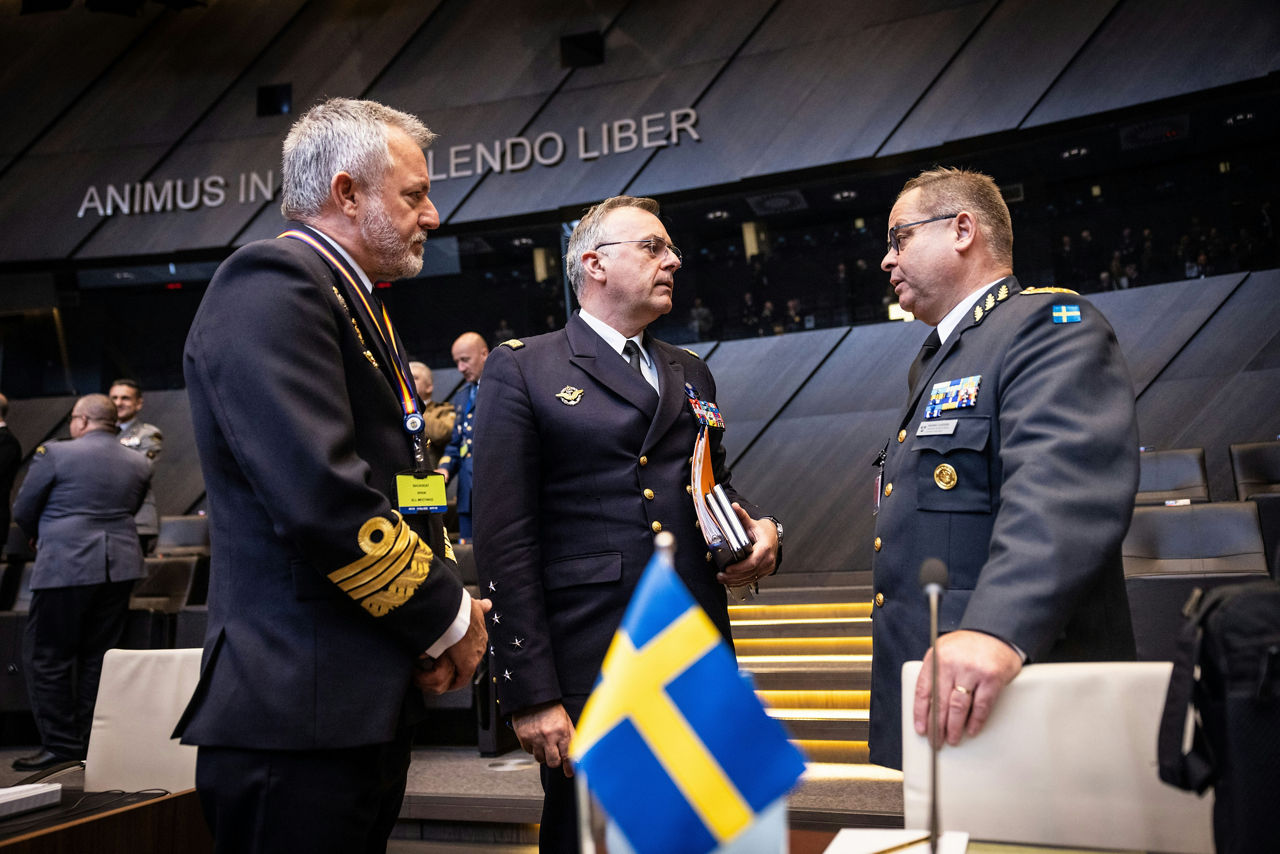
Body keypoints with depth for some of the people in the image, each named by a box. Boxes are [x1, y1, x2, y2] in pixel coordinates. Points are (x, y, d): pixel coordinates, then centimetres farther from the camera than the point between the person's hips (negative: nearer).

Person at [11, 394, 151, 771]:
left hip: (66, 565, -5)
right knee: (99, 654, 12)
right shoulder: (139, 464, 6)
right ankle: (95, 742, 16)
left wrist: (41, 536, 21)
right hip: (120, 566, 5)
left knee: (47, 656, 6)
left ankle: (61, 743, 6)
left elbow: (22, 511, 1)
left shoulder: (55, 453, -6)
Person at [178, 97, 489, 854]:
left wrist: (447, 605, 4)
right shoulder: (272, 289, -13)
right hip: (301, 711, -10)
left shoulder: (359, 305, 18)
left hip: (367, 705, 10)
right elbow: (320, 494, -24)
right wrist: (446, 616, -11)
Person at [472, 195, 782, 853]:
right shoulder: (521, 368, -1)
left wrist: (759, 531, 3)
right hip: (589, 669, -5)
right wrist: (530, 693, -14)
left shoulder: (692, 374, 17)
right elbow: (505, 539, -8)